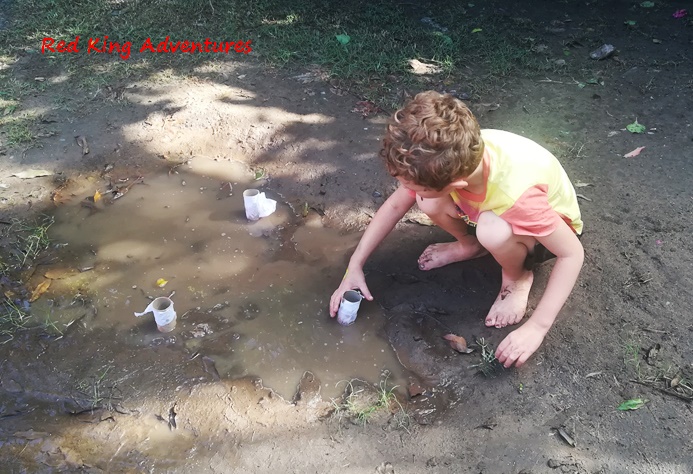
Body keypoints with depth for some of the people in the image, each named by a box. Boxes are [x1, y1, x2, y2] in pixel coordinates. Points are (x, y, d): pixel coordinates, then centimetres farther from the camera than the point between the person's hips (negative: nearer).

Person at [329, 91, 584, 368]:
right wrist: (354, 267, -14)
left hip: (547, 226, -4)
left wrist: (536, 327, -30)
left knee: (493, 231, -39)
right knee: (429, 204, -24)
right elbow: (394, 206, -14)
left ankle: (517, 278, -5)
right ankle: (469, 245, 8)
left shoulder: (518, 194, -42)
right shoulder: (445, 162, -28)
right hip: (492, 207, 5)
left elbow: (573, 254, -30)